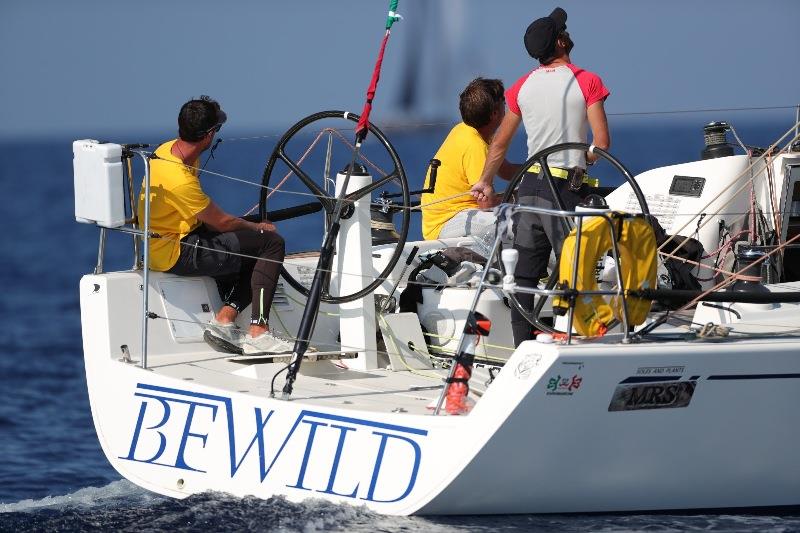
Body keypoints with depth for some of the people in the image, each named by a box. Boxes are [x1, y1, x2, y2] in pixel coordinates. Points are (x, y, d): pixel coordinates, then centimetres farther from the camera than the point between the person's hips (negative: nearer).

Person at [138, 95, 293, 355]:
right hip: (176, 255, -10)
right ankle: (258, 333, -14)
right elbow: (221, 222, -16)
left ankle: (225, 317, 3)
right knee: (271, 242, -11)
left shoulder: (169, 149, 1)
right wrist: (259, 227, 3)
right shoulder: (179, 179, -29)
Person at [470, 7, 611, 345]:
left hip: (530, 185, 5)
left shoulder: (523, 86, 8)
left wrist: (486, 182, 28)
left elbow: (500, 143, 15)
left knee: (526, 276, 9)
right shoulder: (586, 82, -7)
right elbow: (602, 142, -11)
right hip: (567, 188, -5)